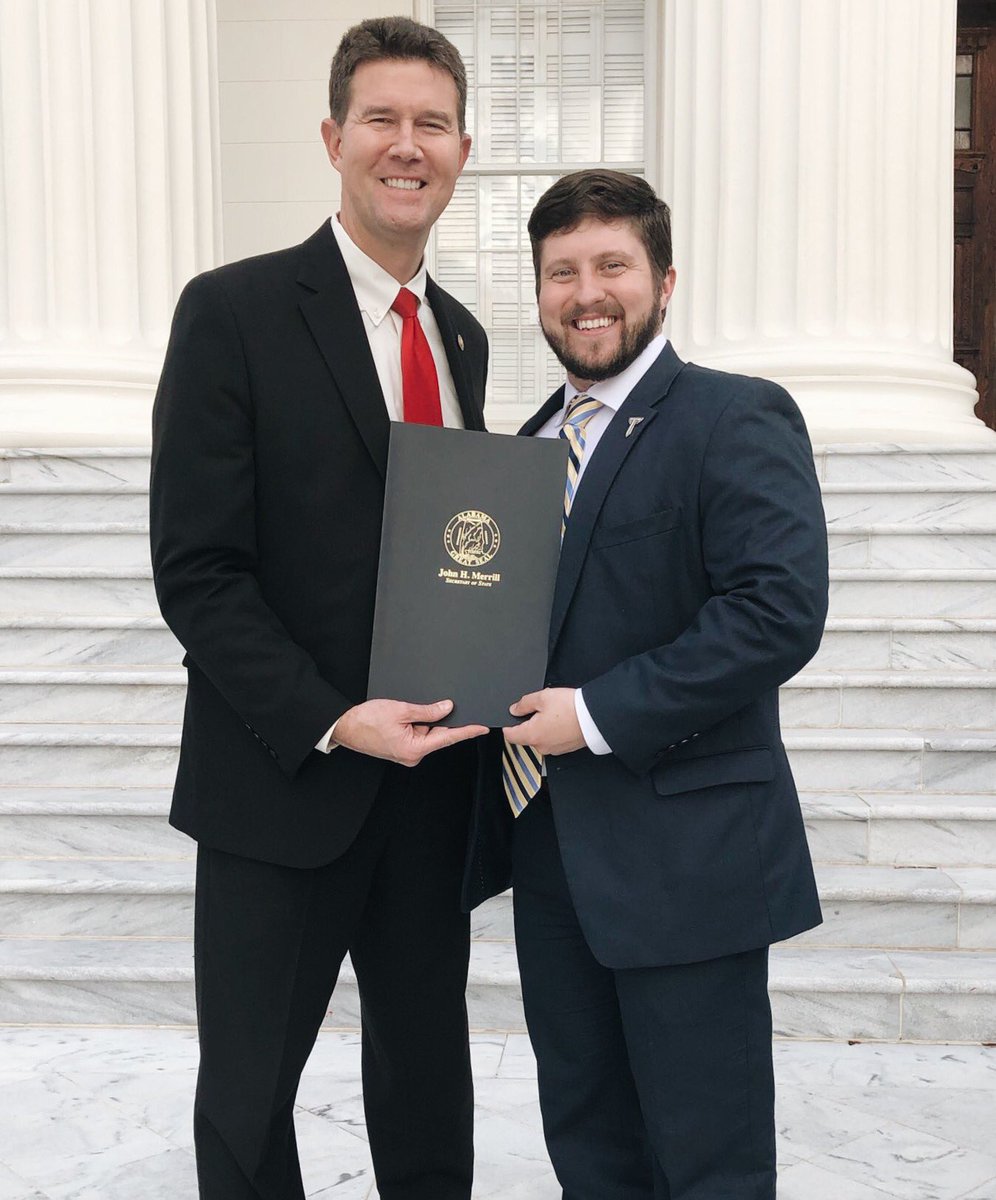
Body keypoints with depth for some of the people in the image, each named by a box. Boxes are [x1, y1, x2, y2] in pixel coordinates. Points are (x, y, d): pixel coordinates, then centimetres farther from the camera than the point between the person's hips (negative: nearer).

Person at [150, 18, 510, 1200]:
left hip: (434, 778, 5)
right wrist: (330, 722, -19)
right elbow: (196, 568, -12)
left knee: (428, 1081, 17)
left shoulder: (462, 335, 11)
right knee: (249, 1094, 11)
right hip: (283, 780, -5)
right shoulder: (234, 311, -8)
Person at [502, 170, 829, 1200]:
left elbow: (781, 608, -22)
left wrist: (600, 715, -21)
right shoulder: (536, 437, 14)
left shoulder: (737, 420, -10)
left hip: (682, 858, -7)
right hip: (552, 849, 7)